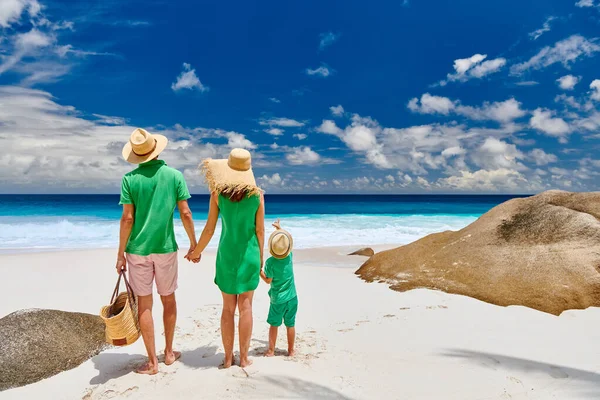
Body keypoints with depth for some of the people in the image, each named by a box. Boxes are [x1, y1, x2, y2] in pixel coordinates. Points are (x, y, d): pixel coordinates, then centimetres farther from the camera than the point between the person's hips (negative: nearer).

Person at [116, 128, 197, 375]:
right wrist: (194, 244, 6)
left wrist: (120, 253, 0)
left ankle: (152, 361, 13)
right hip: (166, 248, 1)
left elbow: (127, 218, -8)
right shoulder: (175, 175, -3)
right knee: (169, 300, 16)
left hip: (138, 250, -1)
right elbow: (185, 214, -5)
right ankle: (169, 352, 29)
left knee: (144, 304, 7)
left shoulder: (130, 179, -6)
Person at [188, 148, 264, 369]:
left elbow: (210, 228, -4)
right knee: (246, 306, 8)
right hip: (249, 254, 0)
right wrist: (260, 257, 9)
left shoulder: (218, 193, -8)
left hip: (227, 254, 0)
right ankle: (244, 357, 15)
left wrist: (196, 251, 11)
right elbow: (260, 231, -4)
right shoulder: (257, 194, -7)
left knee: (228, 308, 10)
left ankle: (228, 358, 18)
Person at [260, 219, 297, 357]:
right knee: (290, 325, 11)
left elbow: (268, 280, -9)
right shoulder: (290, 256, -8)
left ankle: (271, 350, 17)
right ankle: (291, 350, 21)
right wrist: (279, 228, 19)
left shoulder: (270, 262, -18)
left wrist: (259, 270, 1)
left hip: (277, 300, -2)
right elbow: (287, 239, 10)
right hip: (292, 298, 3)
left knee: (274, 325, 11)